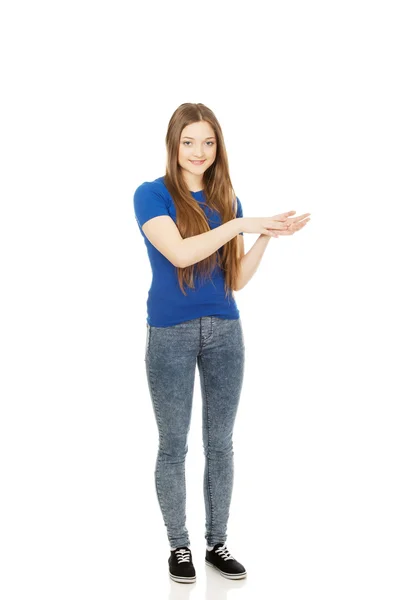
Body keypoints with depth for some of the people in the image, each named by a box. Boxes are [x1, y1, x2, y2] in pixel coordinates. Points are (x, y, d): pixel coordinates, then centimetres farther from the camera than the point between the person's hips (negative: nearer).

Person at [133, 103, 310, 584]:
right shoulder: (152, 195, -5)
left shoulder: (226, 199, 7)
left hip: (224, 332, 4)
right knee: (173, 445, 6)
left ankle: (218, 543, 24)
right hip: (171, 335, -4)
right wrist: (240, 225, -23)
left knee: (220, 444, 10)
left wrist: (267, 237, -7)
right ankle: (179, 546, 21)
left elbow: (236, 279, 6)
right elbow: (179, 253, -22)